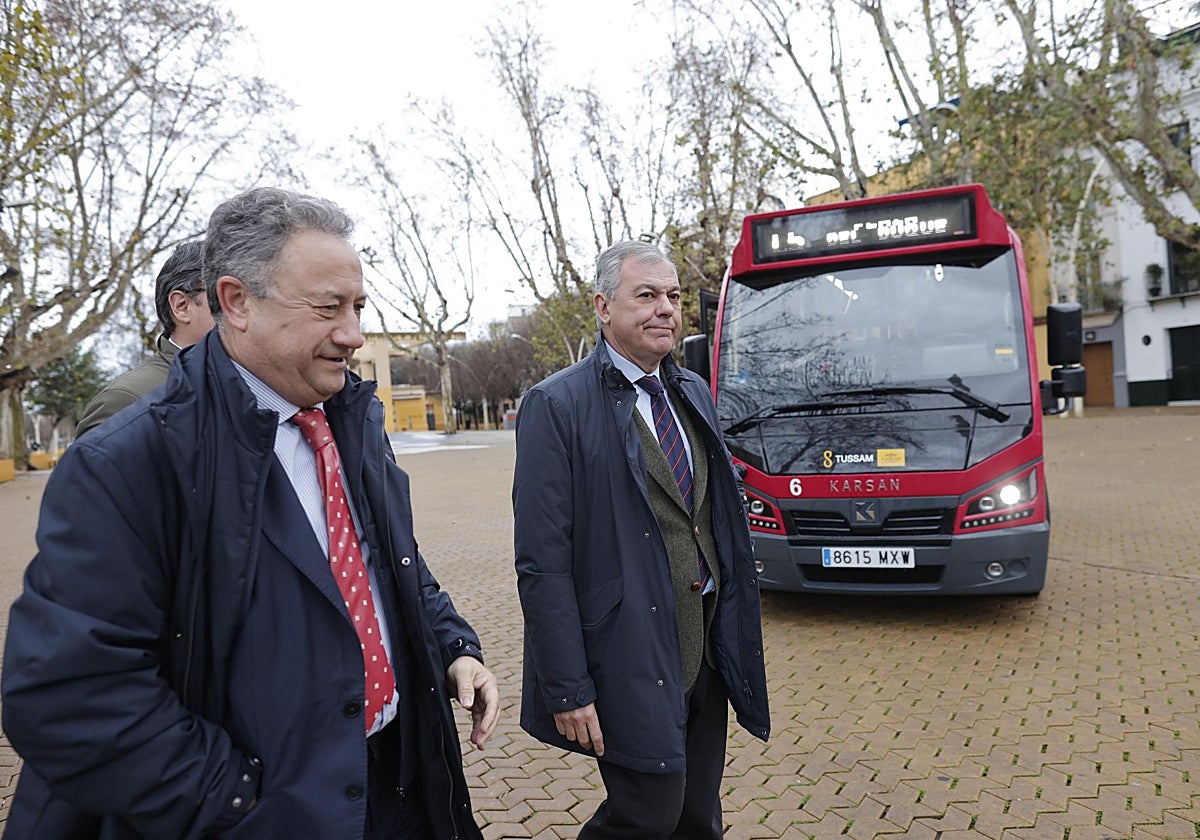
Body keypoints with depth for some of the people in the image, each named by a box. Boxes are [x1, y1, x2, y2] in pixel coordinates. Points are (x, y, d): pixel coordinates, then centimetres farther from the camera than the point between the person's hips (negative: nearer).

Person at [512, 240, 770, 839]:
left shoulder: (694, 394, 10)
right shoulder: (556, 405, -12)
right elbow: (542, 561, -14)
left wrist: (737, 633, 13)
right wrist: (567, 689, -16)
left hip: (707, 649, 7)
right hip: (632, 655, -6)